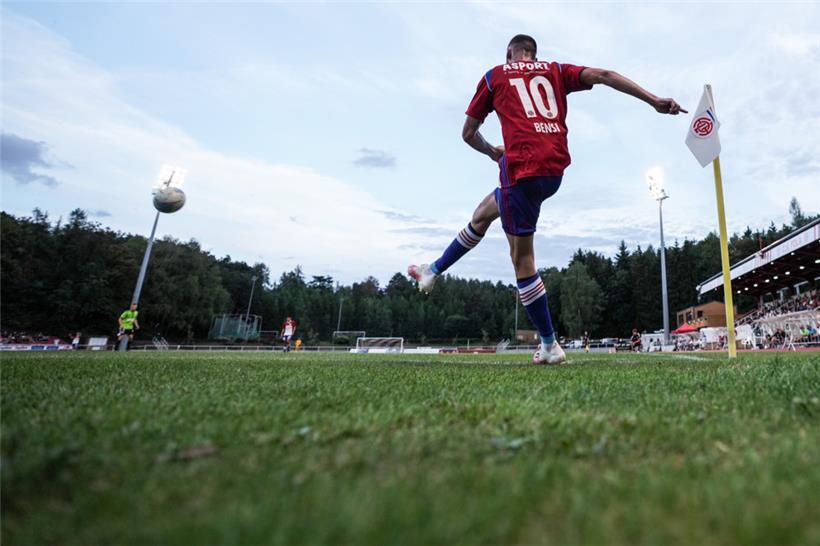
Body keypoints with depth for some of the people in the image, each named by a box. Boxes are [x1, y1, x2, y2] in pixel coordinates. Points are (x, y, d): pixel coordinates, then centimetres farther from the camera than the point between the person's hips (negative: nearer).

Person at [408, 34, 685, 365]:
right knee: (482, 214, 25)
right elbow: (603, 75, 8)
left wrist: (492, 152, 36)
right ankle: (433, 271, 36)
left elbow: (468, 133, 18)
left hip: (522, 167, -6)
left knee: (522, 260, 1)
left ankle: (550, 346, 8)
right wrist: (655, 101, 6)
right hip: (555, 170, 6)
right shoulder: (555, 71, 22)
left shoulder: (494, 76, 16)